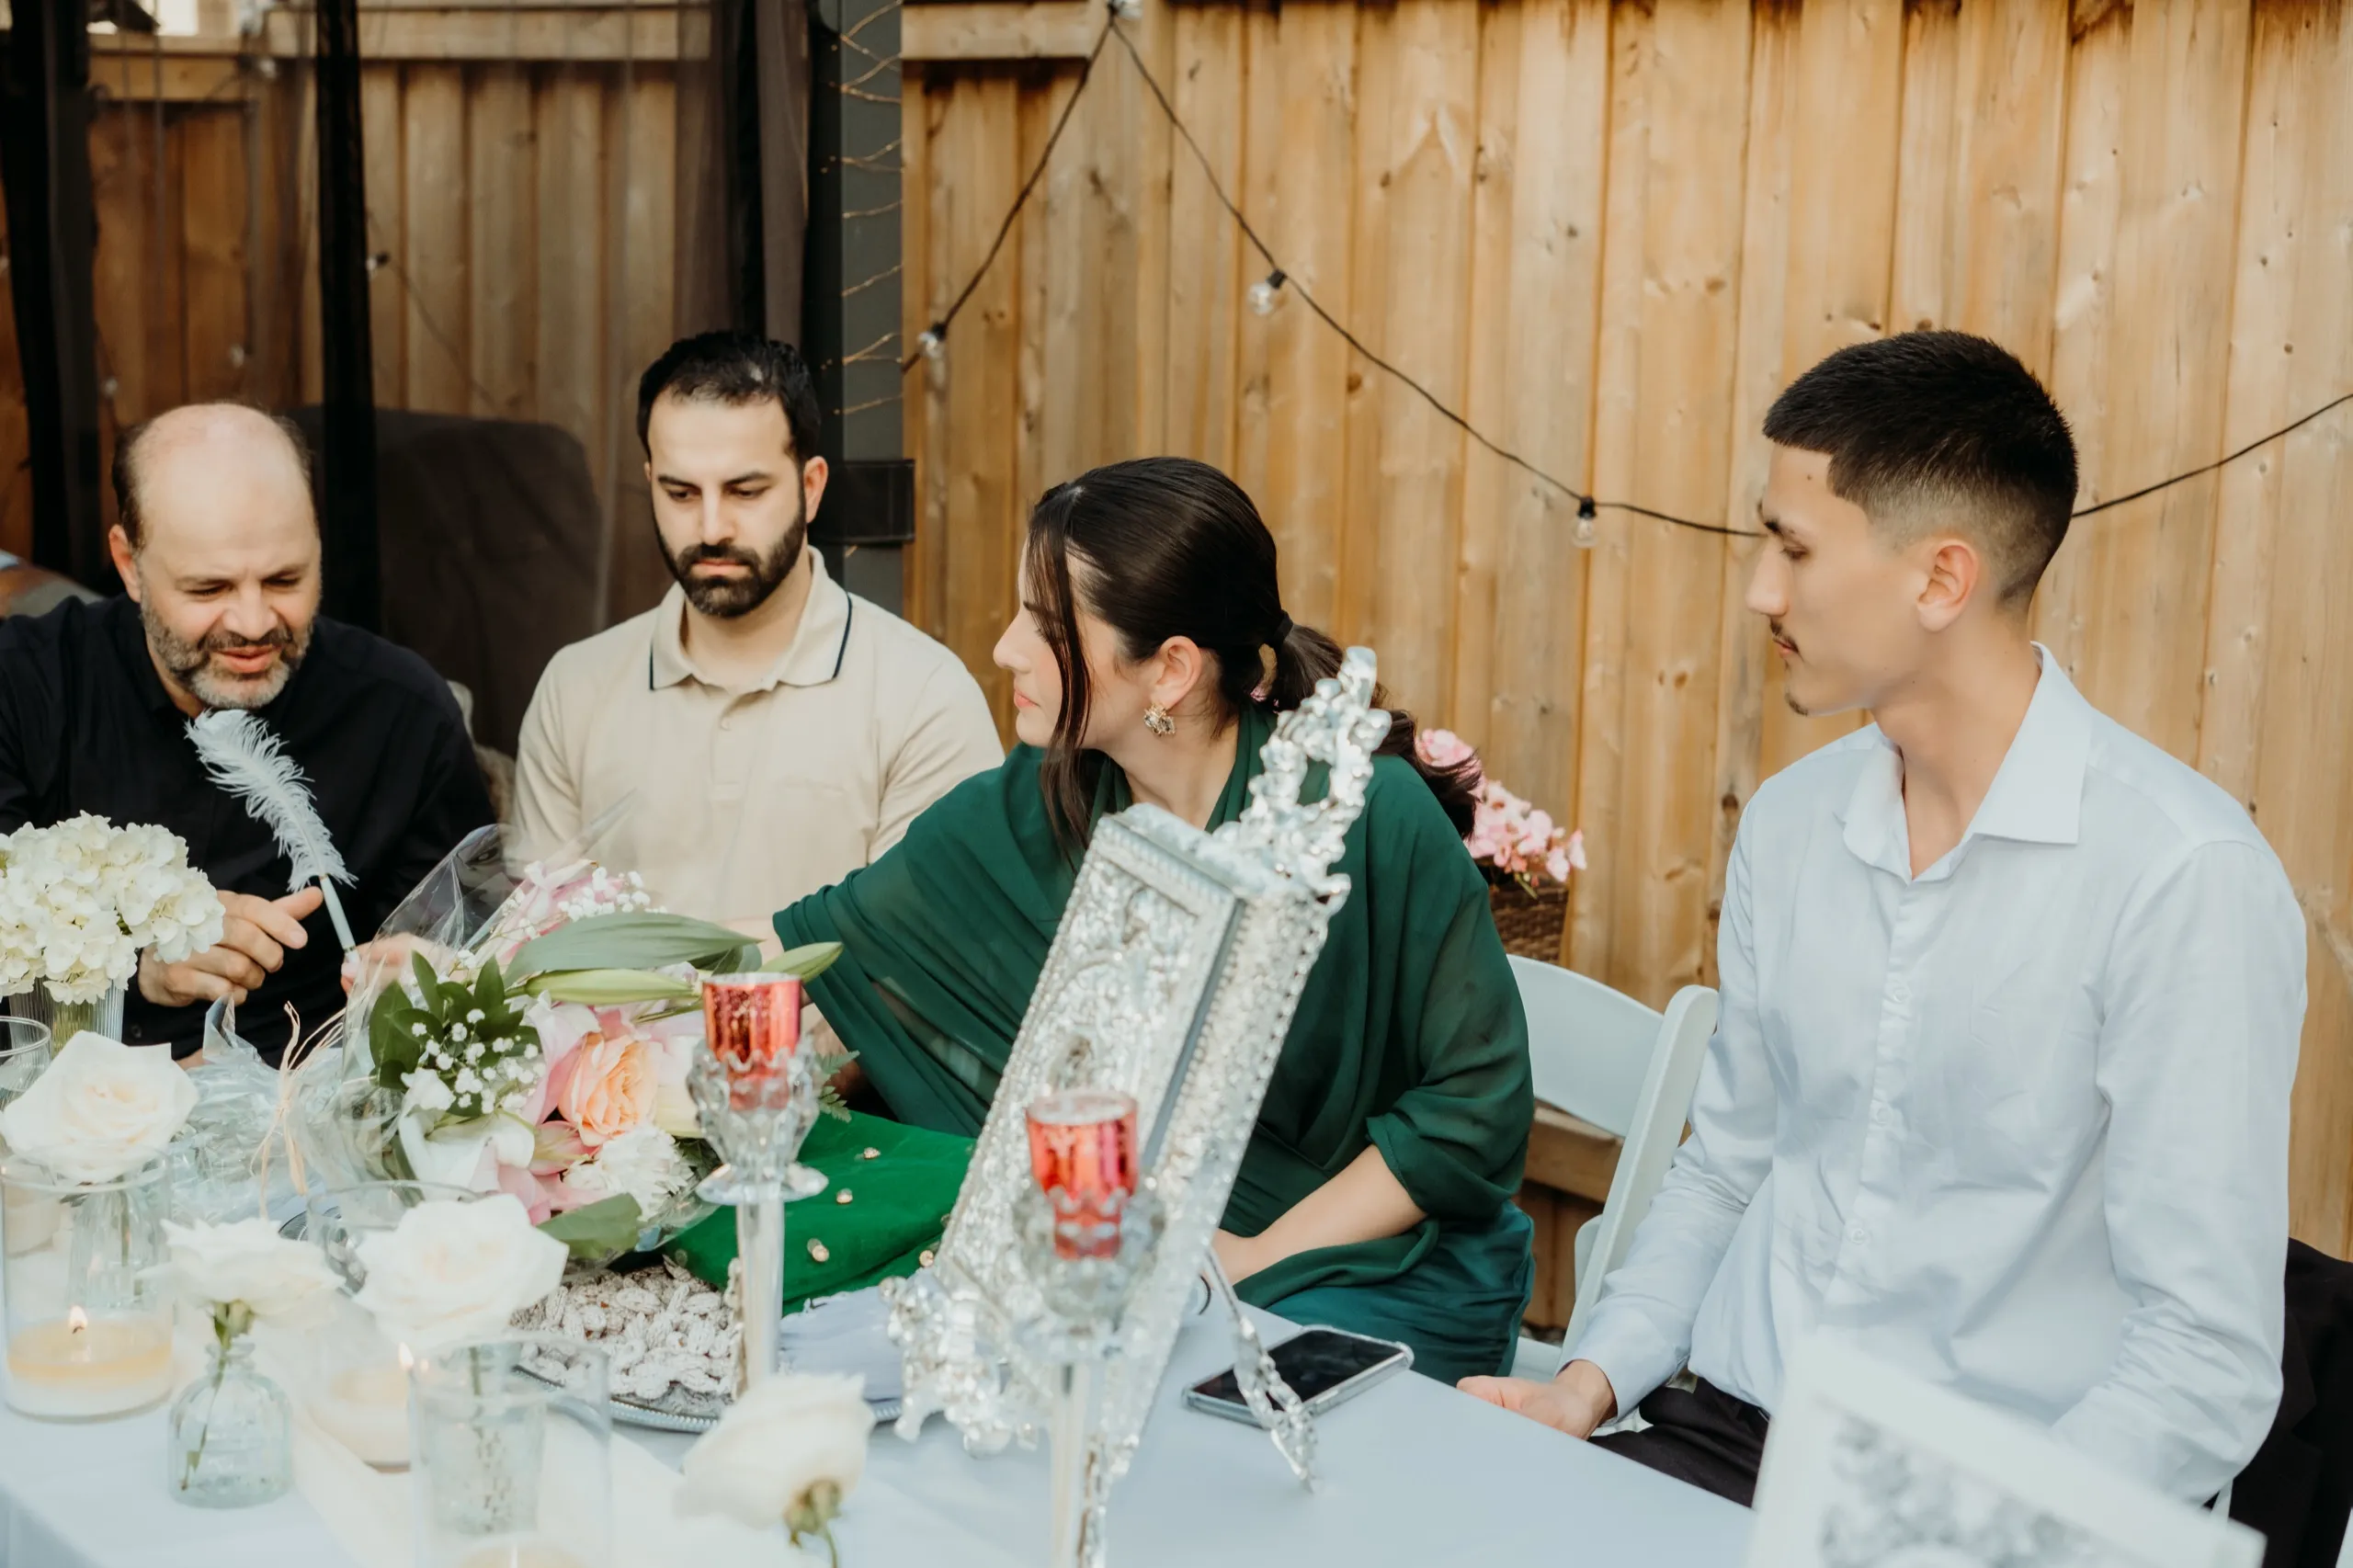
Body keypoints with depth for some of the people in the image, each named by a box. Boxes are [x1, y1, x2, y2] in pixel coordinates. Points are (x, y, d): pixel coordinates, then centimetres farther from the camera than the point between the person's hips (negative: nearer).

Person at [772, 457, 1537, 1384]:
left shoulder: (1371, 818, -20)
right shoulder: (1031, 814, -5)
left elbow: (1477, 1104, -16)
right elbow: (823, 940, 6)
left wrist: (1259, 1258, -16)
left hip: (1384, 1279, -5)